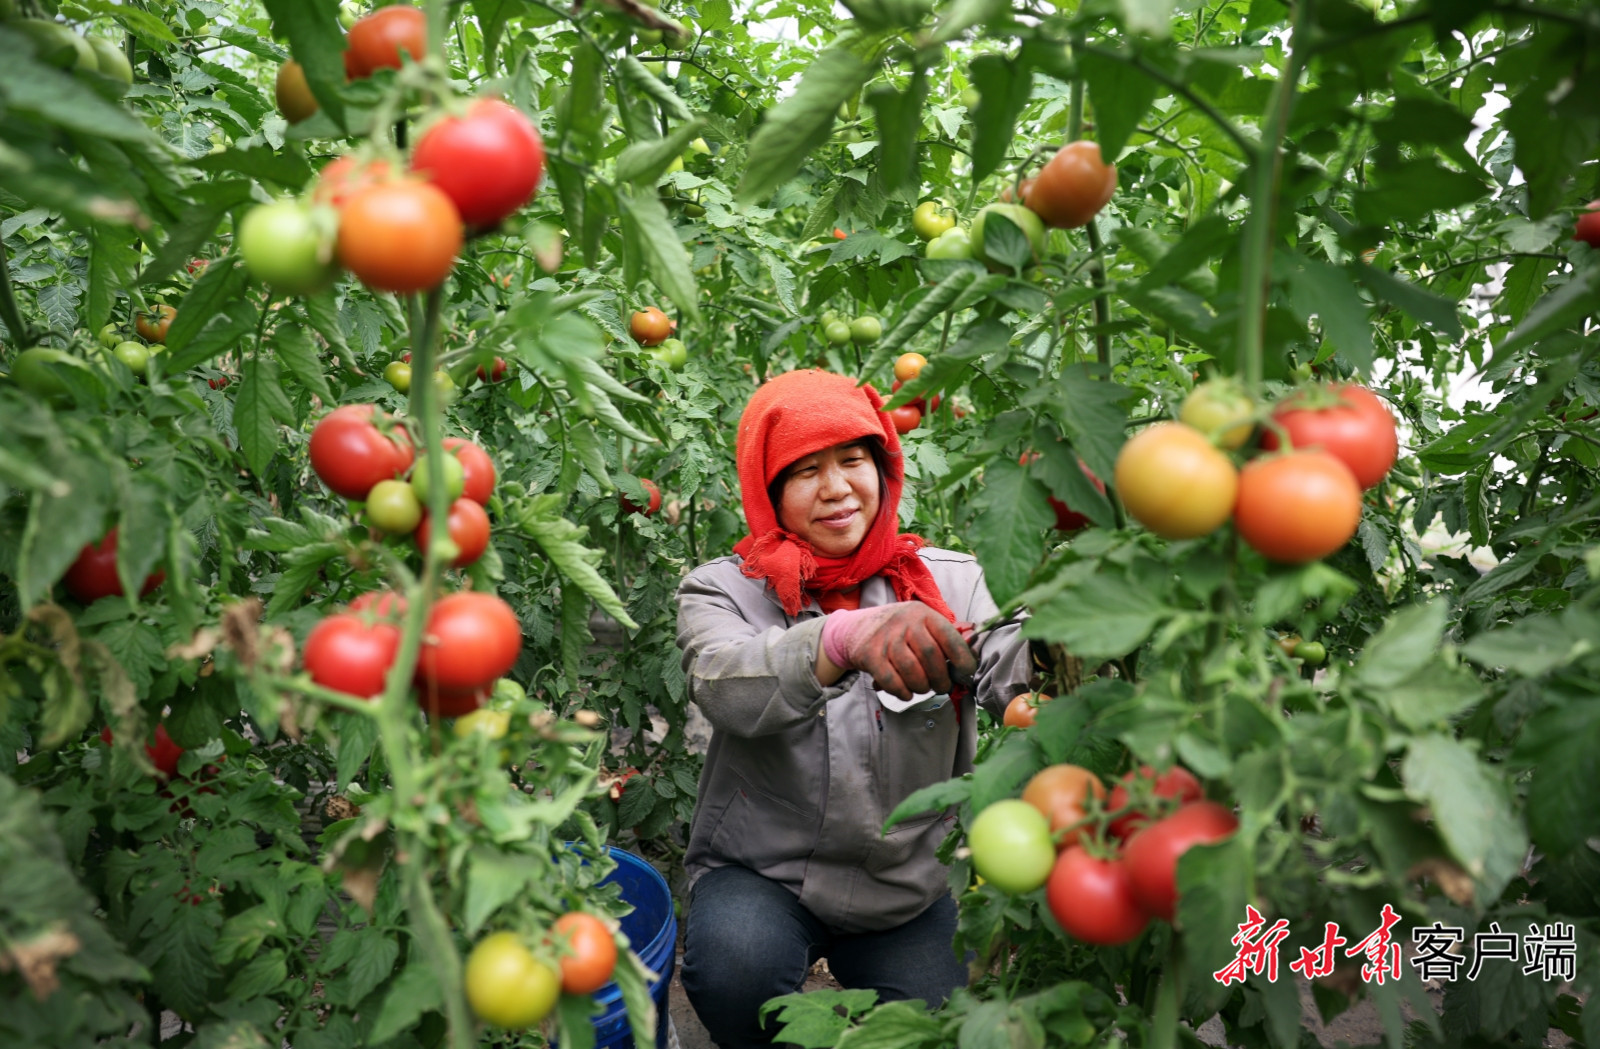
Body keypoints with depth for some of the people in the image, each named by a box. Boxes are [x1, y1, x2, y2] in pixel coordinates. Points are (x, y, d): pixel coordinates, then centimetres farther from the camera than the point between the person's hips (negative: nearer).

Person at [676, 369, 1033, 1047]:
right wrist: (844, 636, -51)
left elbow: (1022, 680, -21)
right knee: (735, 971, -30)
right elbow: (727, 687, -30)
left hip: (910, 889, 3)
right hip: (761, 874, -2)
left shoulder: (950, 581, -2)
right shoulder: (722, 591, -8)